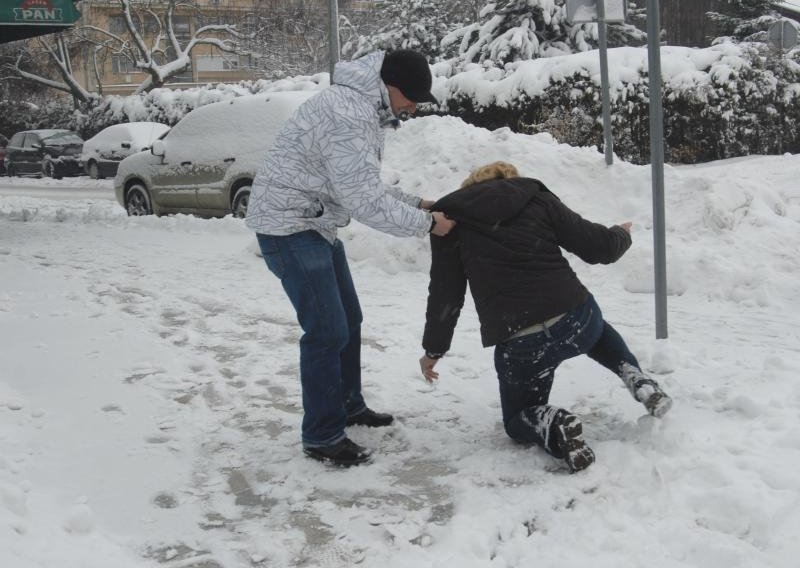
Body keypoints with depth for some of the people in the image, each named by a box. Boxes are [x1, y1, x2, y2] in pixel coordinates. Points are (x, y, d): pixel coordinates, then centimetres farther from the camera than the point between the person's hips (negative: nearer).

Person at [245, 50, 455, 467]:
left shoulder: (363, 107, 9)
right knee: (327, 332, -9)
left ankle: (348, 405, 35)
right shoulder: (348, 116, -26)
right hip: (289, 226, -11)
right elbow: (367, 203, -27)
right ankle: (322, 437, 2)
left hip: (315, 225, 11)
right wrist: (426, 224, -16)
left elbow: (364, 187, 16)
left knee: (348, 320, 19)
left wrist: (415, 203, 6)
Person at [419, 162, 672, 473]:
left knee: (518, 421, 24)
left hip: (518, 346, -2)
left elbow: (445, 295, 6)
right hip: (576, 318, 2)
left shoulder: (451, 218, 7)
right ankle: (640, 382, 14)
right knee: (595, 330, 41)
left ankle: (552, 422, -12)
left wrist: (434, 349, 20)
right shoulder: (536, 198, 9)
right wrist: (622, 235, 29)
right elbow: (598, 246, 6)